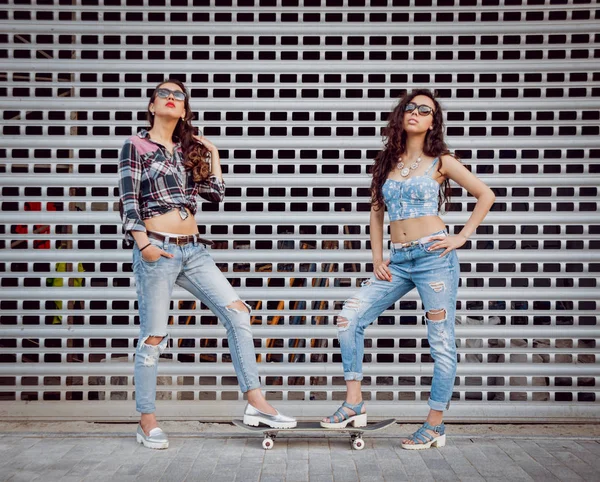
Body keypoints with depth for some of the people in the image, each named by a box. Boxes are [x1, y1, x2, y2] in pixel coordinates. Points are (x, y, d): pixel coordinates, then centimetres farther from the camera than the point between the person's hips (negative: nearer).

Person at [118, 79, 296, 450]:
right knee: (154, 336, -3)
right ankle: (147, 421, 10)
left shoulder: (187, 151, 18)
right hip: (158, 250, -5)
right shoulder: (136, 146, 3)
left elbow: (216, 194, 14)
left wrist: (213, 154, 18)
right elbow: (129, 199, -6)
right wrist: (143, 243, -18)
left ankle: (256, 402, -3)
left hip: (193, 250, 6)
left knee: (237, 311, -5)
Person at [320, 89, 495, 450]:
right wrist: (377, 257, 8)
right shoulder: (387, 162, 13)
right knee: (350, 317, -5)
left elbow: (486, 195, 3)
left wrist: (462, 237, -4)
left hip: (434, 257, -5)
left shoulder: (440, 161, 1)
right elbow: (377, 210, 18)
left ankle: (435, 427, 10)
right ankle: (354, 405, 3)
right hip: (399, 260, 5)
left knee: (441, 343, -1)